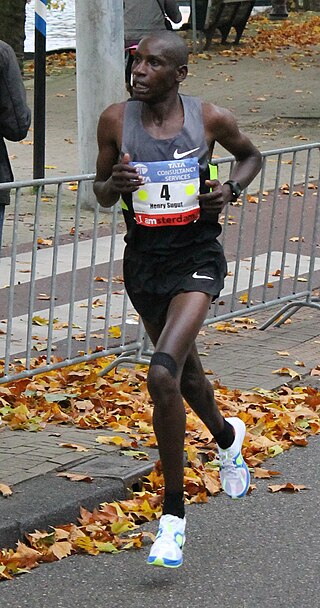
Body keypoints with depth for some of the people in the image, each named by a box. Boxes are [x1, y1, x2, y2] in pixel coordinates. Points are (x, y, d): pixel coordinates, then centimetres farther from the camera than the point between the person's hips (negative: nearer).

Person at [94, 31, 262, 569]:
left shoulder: (210, 119, -8)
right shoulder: (116, 120, -5)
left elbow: (251, 155, 13)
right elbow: (101, 191, 7)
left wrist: (230, 189, -7)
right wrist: (114, 185, -16)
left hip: (197, 258, -4)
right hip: (143, 259, 4)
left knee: (162, 375, -22)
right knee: (184, 368, 23)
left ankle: (173, 514, -11)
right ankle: (226, 436, 58)